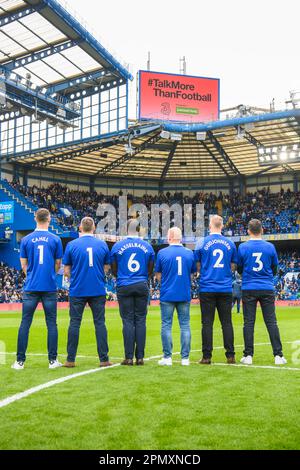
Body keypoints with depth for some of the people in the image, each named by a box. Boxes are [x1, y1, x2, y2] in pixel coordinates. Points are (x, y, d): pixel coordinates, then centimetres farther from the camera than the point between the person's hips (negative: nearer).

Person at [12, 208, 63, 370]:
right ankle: (53, 360, 7)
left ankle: (20, 361, 6)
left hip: (31, 287, 1)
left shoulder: (26, 239, 3)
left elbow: (24, 265, 6)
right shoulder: (55, 239, 0)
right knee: (51, 324, 5)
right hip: (49, 287, -1)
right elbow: (58, 264, 6)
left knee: (25, 324, 5)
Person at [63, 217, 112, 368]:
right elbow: (106, 268, 9)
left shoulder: (71, 245, -2)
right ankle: (104, 359, 6)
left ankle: (71, 360, 9)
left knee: (74, 323, 6)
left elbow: (67, 271, 1)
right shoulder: (102, 245, 2)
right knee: (100, 323, 6)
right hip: (98, 291, 1)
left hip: (77, 291, -1)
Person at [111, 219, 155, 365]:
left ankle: (129, 357, 1)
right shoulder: (147, 246, 4)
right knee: (140, 320, 5)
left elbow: (113, 269, 8)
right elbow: (150, 270, 11)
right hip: (142, 286, 1)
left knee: (128, 321, 1)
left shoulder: (117, 246, -1)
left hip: (124, 287, -1)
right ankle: (140, 357, 7)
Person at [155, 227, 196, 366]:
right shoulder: (189, 253, 2)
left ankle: (167, 357, 6)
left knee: (166, 325, 5)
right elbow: (193, 273, 11)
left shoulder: (162, 253, -4)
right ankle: (185, 357, 9)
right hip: (185, 295, 2)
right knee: (185, 325, 8)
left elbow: (158, 275, 3)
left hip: (167, 295, -2)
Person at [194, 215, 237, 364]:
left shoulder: (202, 243, -2)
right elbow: (233, 267, 11)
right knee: (226, 322, 7)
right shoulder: (230, 244, 5)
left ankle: (207, 356, 3)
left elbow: (198, 267, 3)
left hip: (207, 289, -2)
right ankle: (230, 355, 8)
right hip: (226, 289, 2)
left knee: (207, 323, 2)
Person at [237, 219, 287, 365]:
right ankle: (278, 355, 4)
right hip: (267, 289, 1)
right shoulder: (270, 247, 1)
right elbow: (274, 269, 11)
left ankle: (248, 355, 5)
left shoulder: (243, 247, -3)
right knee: (271, 322, 4)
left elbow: (239, 269, 7)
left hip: (248, 289, -1)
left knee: (249, 322, 3)